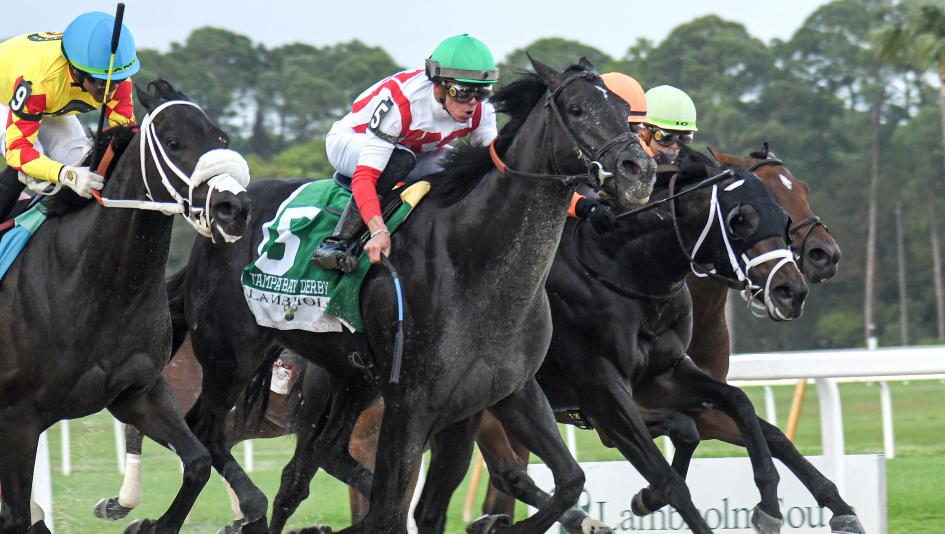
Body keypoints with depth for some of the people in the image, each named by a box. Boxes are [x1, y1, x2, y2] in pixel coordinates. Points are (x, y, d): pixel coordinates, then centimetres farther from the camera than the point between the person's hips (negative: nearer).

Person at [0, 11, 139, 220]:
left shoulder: (118, 80, -31)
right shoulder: (37, 80, -48)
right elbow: (18, 148, -46)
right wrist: (67, 175, -61)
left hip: (50, 106, 6)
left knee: (79, 160, -14)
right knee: (23, 170, -27)